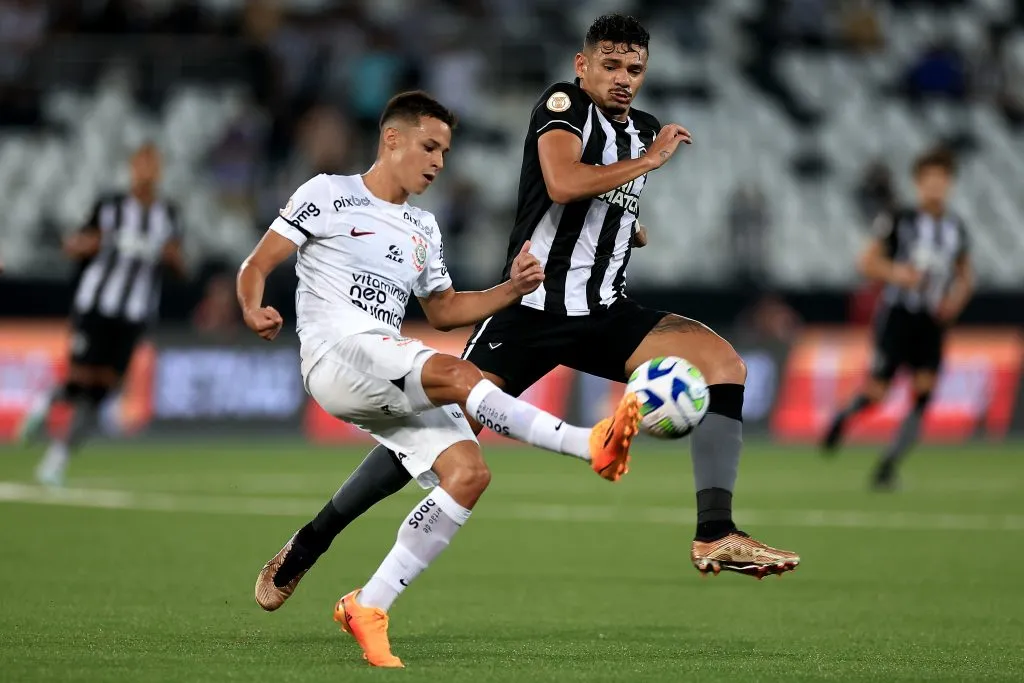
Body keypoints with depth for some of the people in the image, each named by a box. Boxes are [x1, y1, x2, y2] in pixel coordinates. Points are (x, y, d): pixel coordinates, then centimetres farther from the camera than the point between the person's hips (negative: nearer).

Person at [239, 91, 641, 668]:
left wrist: (512, 289, 15)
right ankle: (589, 444, -40)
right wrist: (254, 310, -22)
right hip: (335, 354, -7)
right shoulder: (329, 194, 5)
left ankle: (370, 607, -11)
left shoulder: (423, 229, 26)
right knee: (459, 373, -31)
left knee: (468, 473, -14)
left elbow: (444, 310, 32)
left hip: (392, 379, 8)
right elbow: (258, 265, 1)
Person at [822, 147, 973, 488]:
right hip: (897, 315, -4)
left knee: (923, 395, -11)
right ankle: (843, 416, 27)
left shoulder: (956, 229, 9)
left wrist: (957, 298, 1)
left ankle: (887, 466, -1)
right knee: (876, 393, -8)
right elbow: (867, 262, -1)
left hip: (932, 322, 4)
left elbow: (966, 274, 22)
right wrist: (896, 272, -20)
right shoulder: (898, 220, -4)